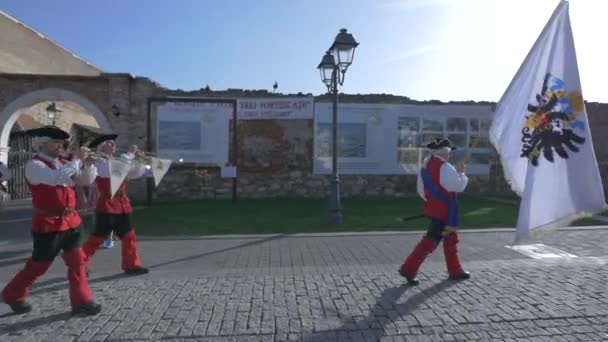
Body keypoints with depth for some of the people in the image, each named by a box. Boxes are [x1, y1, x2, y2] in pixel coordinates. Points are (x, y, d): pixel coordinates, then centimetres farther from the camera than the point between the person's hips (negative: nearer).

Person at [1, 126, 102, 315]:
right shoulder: (34, 165, -12)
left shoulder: (62, 163, 10)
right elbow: (57, 178, -31)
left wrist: (88, 164, -5)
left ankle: (81, 301, 12)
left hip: (70, 220, 7)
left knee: (77, 261, 4)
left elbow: (86, 180, 12)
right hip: (48, 224, -6)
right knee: (38, 265, 8)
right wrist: (77, 160, -24)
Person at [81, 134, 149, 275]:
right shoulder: (98, 162, -7)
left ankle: (131, 264, 19)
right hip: (107, 206, -7)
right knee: (98, 237, -2)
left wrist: (139, 160, -1)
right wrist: (131, 155, -20)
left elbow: (137, 173, 16)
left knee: (129, 235, 9)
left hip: (122, 205, 7)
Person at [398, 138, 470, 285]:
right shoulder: (445, 167, -18)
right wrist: (461, 173, 0)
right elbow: (459, 186, -16)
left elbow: (421, 190, 13)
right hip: (444, 211, -9)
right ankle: (408, 269, -3)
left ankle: (455, 270, 31)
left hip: (433, 208, 9)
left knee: (450, 239, 20)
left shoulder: (426, 166, 9)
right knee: (431, 240, -5)